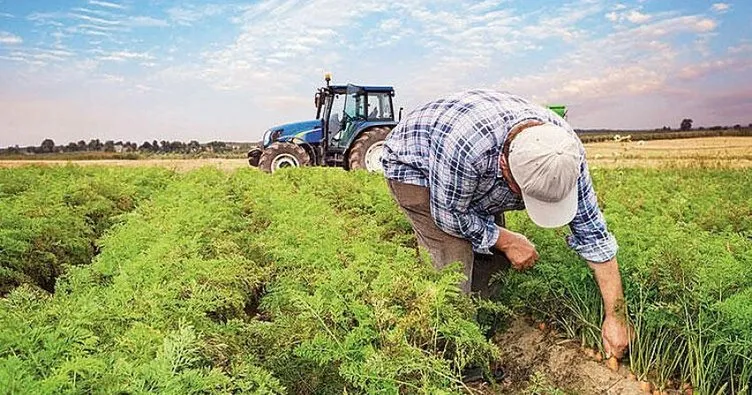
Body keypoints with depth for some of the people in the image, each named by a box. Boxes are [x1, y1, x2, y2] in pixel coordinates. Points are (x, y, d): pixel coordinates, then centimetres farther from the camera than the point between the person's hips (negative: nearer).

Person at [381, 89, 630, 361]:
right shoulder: (465, 144, -45)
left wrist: (615, 316, -15)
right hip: (413, 165, -5)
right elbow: (450, 215, -27)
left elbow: (593, 233, -17)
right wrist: (507, 241, -18)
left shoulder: (565, 151, -26)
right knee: (455, 259, -19)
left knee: (490, 257, -2)